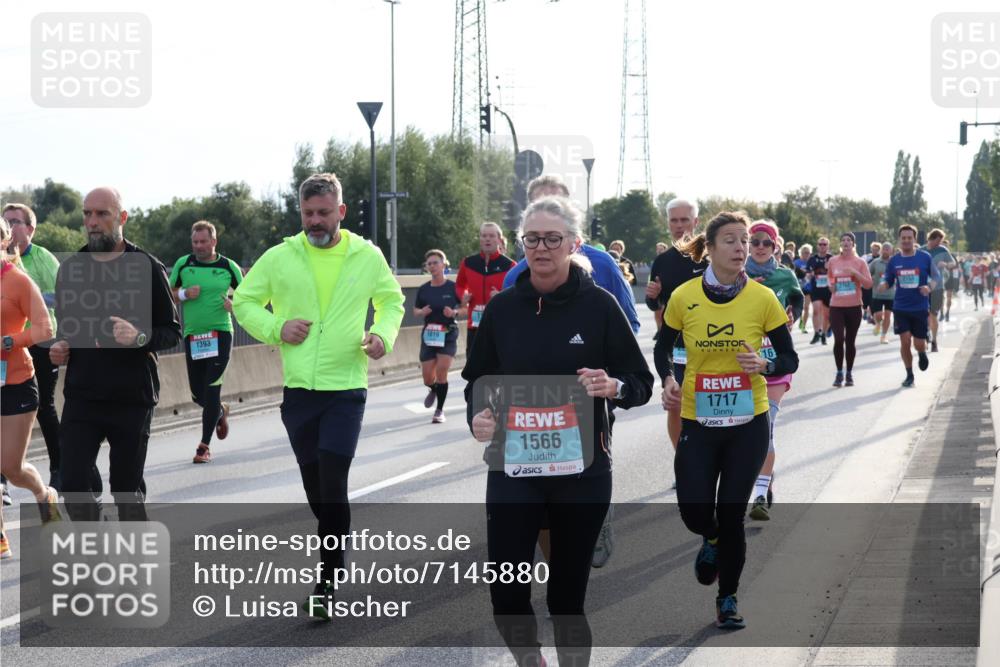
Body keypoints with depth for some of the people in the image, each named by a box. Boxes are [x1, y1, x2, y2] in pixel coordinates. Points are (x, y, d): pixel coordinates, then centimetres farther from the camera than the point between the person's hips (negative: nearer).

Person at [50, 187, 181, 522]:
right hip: (81, 397, 3)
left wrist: (140, 336, -22)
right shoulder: (69, 268, 8)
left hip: (132, 399, -3)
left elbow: (172, 331, -2)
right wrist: (60, 347, 0)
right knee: (73, 484, -7)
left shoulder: (147, 267, -4)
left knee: (127, 489, 5)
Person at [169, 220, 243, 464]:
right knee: (197, 393, 9)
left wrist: (234, 303, -10)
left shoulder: (228, 266, 0)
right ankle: (221, 411, 42)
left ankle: (205, 445, -2)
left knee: (211, 391, -9)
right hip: (192, 335, 3)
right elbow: (168, 295, 10)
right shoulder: (183, 264, 3)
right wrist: (184, 294, -10)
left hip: (220, 333, -3)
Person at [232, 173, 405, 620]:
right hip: (298, 388, 2)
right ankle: (336, 552, 35)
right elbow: (244, 302, 9)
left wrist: (383, 334, -4)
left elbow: (392, 301, 16)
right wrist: (275, 328, -9)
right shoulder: (280, 257, 0)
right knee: (315, 489, 12)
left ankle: (327, 582, -3)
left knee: (333, 486, -11)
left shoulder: (367, 256, 0)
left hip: (346, 388, -2)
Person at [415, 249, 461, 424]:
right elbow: (415, 310, 13)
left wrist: (455, 312, -20)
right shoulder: (424, 289, 3)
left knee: (441, 372, -12)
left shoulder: (452, 287, -6)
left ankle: (440, 411, 2)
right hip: (429, 335, 3)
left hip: (448, 334, -3)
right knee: (428, 378, 4)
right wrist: (422, 312, -9)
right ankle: (434, 390, 41)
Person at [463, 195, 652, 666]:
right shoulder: (502, 308, 2)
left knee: (568, 594, 5)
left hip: (582, 471, -1)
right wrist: (478, 416, -10)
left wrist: (614, 387, -23)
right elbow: (478, 380, 11)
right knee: (506, 593, -5)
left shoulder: (598, 305, -5)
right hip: (512, 468, 2)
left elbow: (642, 383, 0)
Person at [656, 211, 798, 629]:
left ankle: (727, 600, 22)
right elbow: (662, 347, 10)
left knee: (732, 515, 1)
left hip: (748, 423, 0)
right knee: (694, 510, -4)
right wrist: (669, 381, -8)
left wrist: (764, 366, -22)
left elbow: (790, 359, -1)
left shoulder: (762, 298, -8)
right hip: (697, 422, 1)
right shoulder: (683, 297, -7)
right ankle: (712, 540, 35)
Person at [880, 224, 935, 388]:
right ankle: (909, 375, 12)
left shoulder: (925, 258, -3)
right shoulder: (894, 261, 2)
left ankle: (922, 353, 39)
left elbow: (934, 278, 5)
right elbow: (887, 282, 9)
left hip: (920, 308, -1)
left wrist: (929, 288, -16)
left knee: (919, 344, 1)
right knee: (905, 341, -5)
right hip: (900, 308, 1)